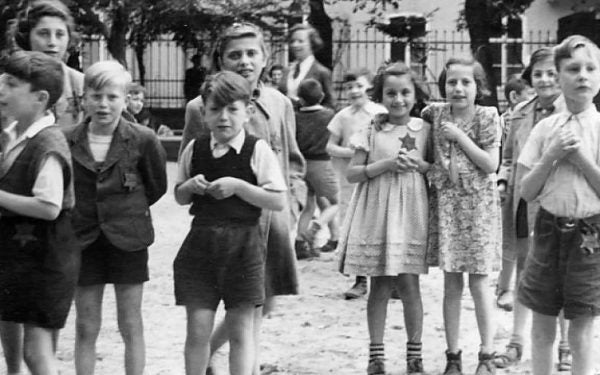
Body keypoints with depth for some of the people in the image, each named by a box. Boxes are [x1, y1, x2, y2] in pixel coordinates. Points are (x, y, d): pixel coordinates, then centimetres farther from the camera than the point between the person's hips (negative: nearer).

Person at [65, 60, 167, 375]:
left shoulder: (143, 140, -9)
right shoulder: (67, 141, -5)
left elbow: (157, 187, 4)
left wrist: (127, 208, 3)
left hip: (128, 240, -1)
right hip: (84, 241, 1)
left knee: (130, 326, 7)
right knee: (86, 328, 7)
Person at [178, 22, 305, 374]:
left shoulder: (281, 104, 8)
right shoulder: (201, 107, -6)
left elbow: (295, 164, 15)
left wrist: (291, 209, 5)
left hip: (275, 222, 5)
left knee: (263, 304, 12)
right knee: (250, 307, -5)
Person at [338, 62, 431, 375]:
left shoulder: (424, 130, 4)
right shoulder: (371, 132, 1)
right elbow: (352, 173, -1)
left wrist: (418, 164, -9)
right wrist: (385, 165, -13)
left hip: (411, 212, 0)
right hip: (376, 212, 0)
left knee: (409, 283, 2)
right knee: (379, 285, 5)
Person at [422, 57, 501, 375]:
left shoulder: (487, 117, -6)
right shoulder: (435, 114, 3)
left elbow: (491, 165, -11)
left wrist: (460, 136, -14)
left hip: (479, 205, -3)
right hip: (447, 203, 3)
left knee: (479, 283, 1)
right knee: (451, 283, 6)